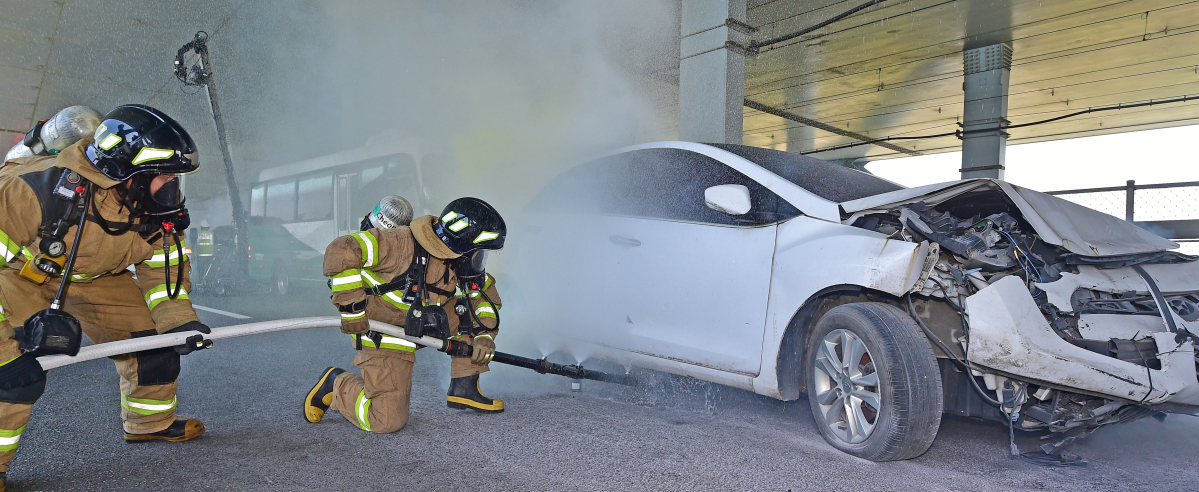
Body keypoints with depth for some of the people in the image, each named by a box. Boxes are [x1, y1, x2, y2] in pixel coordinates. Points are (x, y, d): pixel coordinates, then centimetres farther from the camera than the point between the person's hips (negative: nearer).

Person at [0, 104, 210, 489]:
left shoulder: (157, 208, -20)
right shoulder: (43, 188, -38)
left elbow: (161, 265, -6)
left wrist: (178, 320, -16)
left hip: (96, 276, 5)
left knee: (154, 341, 0)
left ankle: (151, 421, 24)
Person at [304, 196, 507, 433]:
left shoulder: (460, 263, -5)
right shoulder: (403, 243, -28)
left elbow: (487, 294, 8)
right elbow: (341, 252, -32)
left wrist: (484, 334, -7)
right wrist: (351, 307, -29)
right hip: (381, 332, -7)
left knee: (472, 313, -4)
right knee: (387, 421, -10)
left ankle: (464, 389, 6)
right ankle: (335, 383, 15)